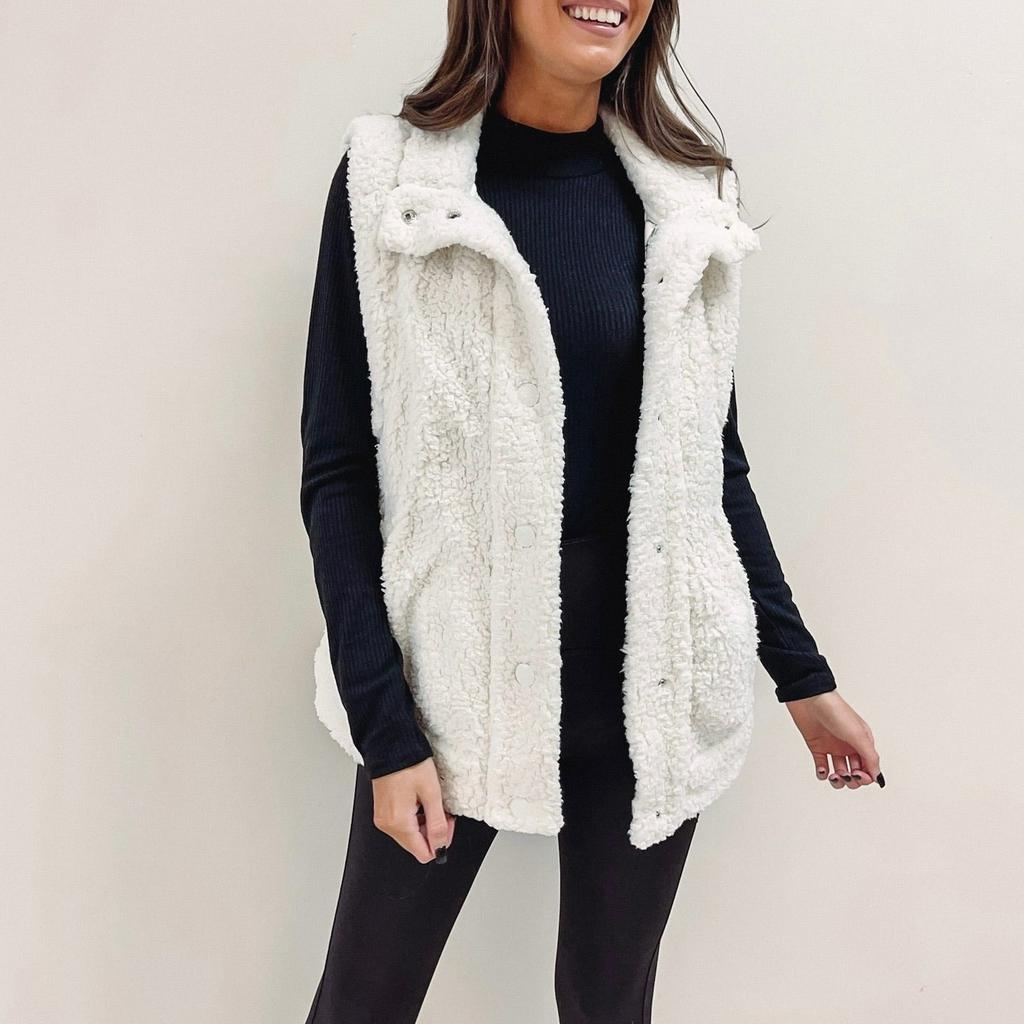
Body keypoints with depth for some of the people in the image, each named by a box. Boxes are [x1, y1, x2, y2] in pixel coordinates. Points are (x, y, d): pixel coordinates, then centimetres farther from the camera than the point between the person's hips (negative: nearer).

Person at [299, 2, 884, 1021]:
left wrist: (801, 674, 10)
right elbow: (338, 473, -7)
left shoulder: (679, 193, 4)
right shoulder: (390, 180, -5)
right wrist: (385, 729, -12)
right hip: (457, 672, -2)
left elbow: (713, 460, 9)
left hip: (652, 685, 3)